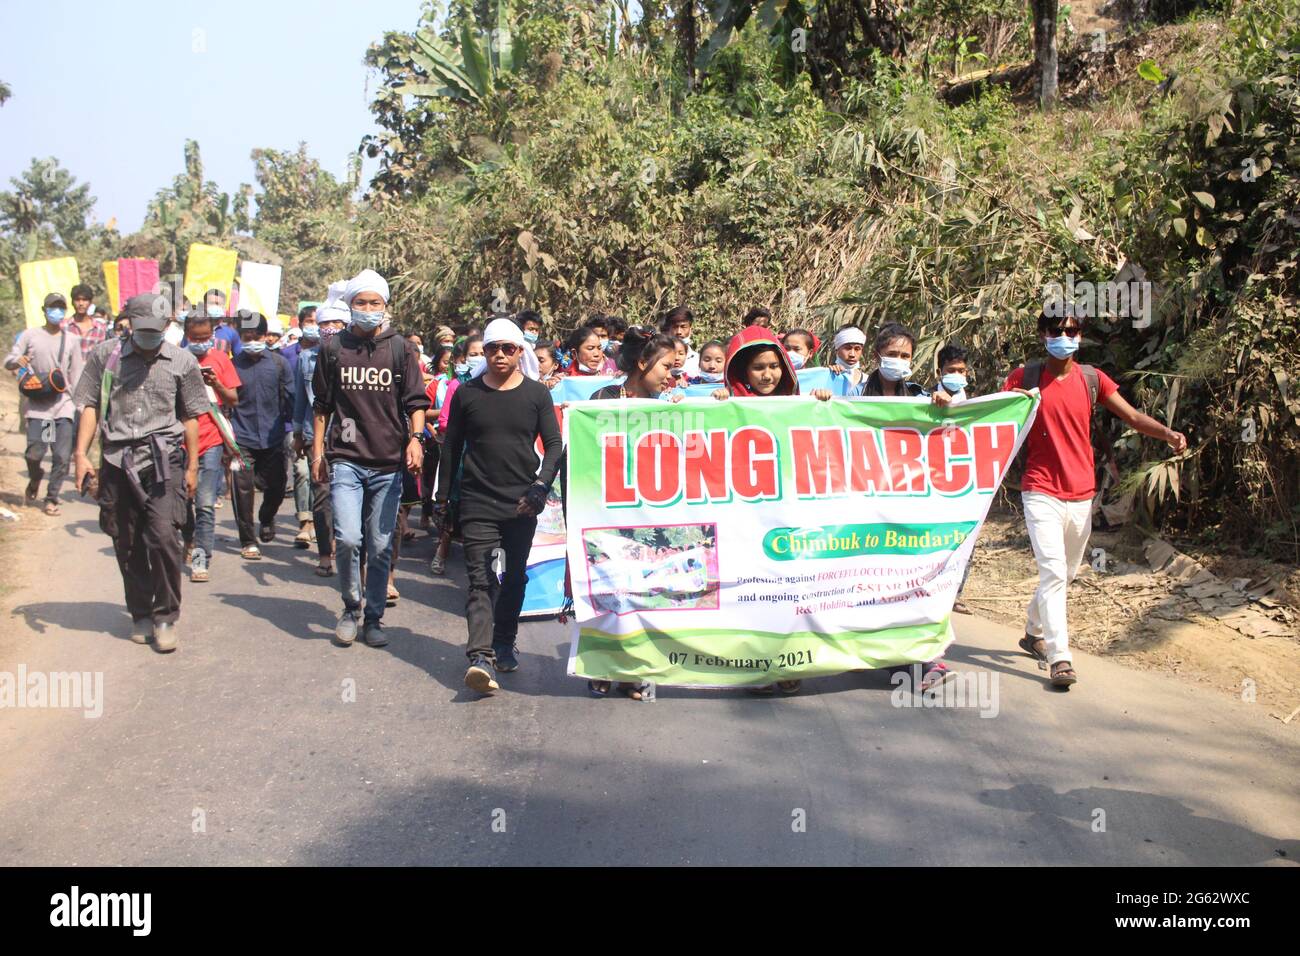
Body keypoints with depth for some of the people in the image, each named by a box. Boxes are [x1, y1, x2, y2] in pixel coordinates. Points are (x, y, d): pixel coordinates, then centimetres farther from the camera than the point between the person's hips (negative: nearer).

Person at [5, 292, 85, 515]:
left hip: (63, 405, 1)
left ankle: (52, 498, 10)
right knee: (34, 452, -7)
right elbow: (8, 361, 2)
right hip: (37, 405, -1)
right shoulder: (30, 335, 4)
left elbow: (76, 374, 11)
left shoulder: (72, 340, 8)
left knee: (62, 456, -4)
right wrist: (17, 361, -22)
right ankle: (34, 481, 25)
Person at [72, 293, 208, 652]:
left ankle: (165, 617, -2)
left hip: (164, 459, -2)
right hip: (117, 460, 2)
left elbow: (190, 418, 11)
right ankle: (140, 614, 23)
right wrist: (81, 454, 1)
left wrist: (192, 466, 10)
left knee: (163, 535, -14)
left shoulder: (181, 362, 6)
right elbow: (91, 407, 8)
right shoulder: (106, 355, 6)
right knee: (127, 543, 8)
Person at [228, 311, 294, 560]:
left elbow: (290, 399, 8)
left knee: (276, 487, 7)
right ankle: (248, 541, 10)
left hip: (273, 439, 1)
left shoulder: (278, 364, 3)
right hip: (242, 439, -1)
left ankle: (266, 518, 40)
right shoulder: (233, 365, 0)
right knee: (243, 490, -4)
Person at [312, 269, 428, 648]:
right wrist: (317, 451, 10)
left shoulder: (400, 348, 5)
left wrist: (414, 438, -12)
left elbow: (416, 401, 4)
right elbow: (321, 404, 14)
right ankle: (351, 607, 8)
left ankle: (373, 618, 20)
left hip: (388, 464, 0)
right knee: (347, 538, -15)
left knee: (380, 547, 5)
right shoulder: (334, 348, 8)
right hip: (345, 460, 0)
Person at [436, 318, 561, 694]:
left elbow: (553, 444, 0)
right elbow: (451, 447, 9)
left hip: (522, 504, 2)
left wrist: (541, 486, -15)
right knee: (482, 580, -11)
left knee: (515, 576, 13)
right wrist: (443, 497, 7)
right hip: (478, 502, -2)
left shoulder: (537, 394, 3)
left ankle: (504, 644, 30)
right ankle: (481, 657, -22)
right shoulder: (467, 393, 4)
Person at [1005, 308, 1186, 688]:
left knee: (1065, 573, 16)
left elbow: (1133, 416, 0)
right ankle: (1059, 657, -13)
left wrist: (1168, 433, -17)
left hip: (1081, 495, 4)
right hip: (1041, 492, -4)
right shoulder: (1024, 378, -2)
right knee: (1053, 573, -14)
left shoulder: (1092, 379, 5)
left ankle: (1034, 632, 37)